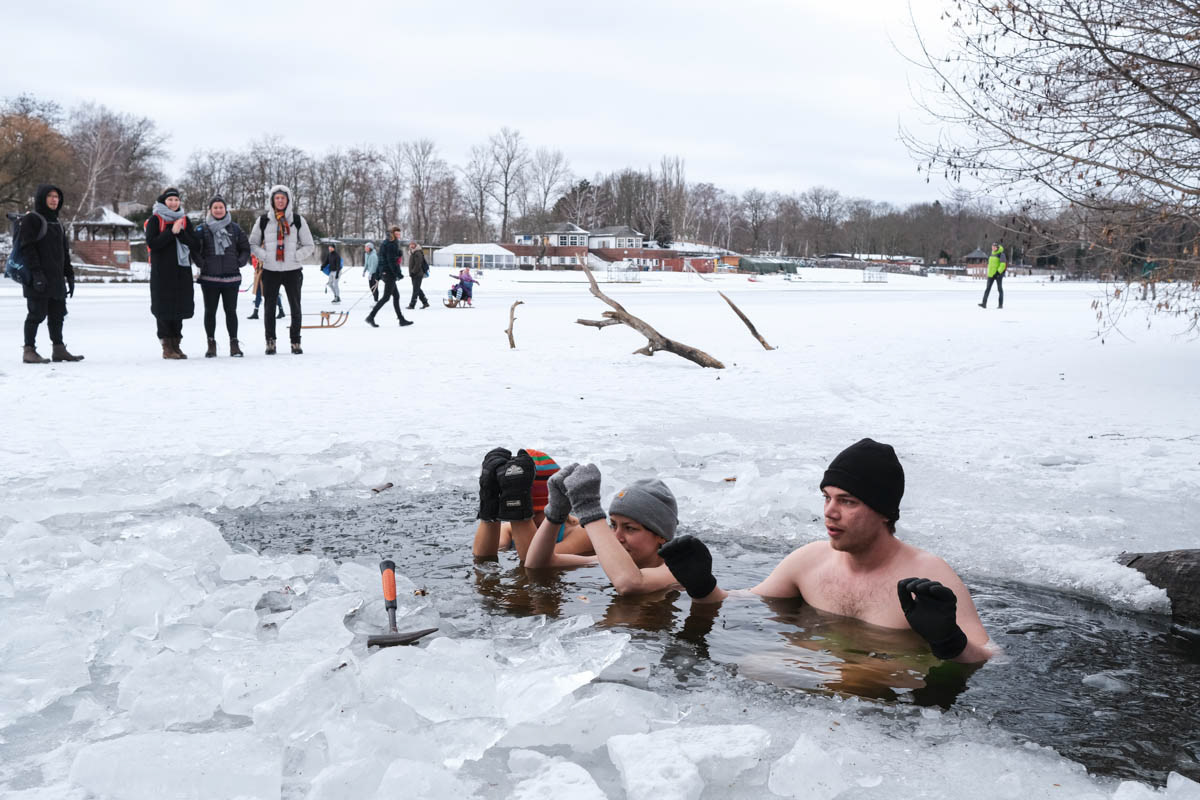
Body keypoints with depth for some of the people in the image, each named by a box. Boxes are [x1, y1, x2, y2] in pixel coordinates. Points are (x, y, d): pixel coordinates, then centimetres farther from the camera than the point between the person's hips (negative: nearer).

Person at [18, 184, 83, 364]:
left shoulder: (56, 223, 20)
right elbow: (27, 248, -14)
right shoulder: (31, 220, -5)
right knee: (37, 313, -6)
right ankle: (29, 351, -1)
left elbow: (64, 252, 23)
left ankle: (59, 349, 15)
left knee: (57, 315, 9)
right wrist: (36, 273, -22)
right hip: (38, 279, -8)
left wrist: (69, 275, 17)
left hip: (56, 279, 8)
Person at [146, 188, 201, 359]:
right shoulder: (155, 220, 0)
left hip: (182, 271, 4)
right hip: (162, 272, -4)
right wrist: (171, 232, -17)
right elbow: (152, 243, -12)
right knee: (164, 309, -4)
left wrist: (181, 233, -12)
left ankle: (176, 345, 15)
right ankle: (167, 347, 1)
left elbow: (196, 245, 3)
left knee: (180, 307, 6)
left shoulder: (184, 220, 11)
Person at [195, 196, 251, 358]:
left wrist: (240, 262, 0)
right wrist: (201, 264, -9)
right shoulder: (202, 229, 2)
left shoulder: (235, 228, 7)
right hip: (209, 278, -1)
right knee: (210, 312, 5)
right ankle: (211, 344, 13)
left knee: (231, 311, 4)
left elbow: (245, 248, 13)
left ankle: (234, 344, 12)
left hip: (231, 277, 1)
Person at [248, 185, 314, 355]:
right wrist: (263, 256, -6)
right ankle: (270, 342, 11)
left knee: (295, 307, 1)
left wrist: (296, 256, -8)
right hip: (270, 270, 0)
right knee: (269, 307, 1)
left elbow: (309, 246, 8)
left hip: (293, 270, 0)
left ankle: (295, 342, 11)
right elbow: (253, 244, 11)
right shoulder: (263, 220, 5)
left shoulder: (298, 220, 4)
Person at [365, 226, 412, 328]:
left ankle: (401, 319, 16)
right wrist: (398, 274, -19)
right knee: (386, 297, -7)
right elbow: (391, 261, -21)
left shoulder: (386, 243, 16)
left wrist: (379, 274, 21)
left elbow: (381, 259, 19)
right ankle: (371, 317, -8)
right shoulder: (392, 244, -14)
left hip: (385, 273, 10)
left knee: (396, 296, 13)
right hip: (389, 273, -10)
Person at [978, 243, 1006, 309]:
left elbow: (1003, 264, -17)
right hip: (991, 274, 6)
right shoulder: (992, 254, 13)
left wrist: (998, 272, -23)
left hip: (998, 274, -6)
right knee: (988, 288, -5)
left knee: (999, 289, 3)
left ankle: (1000, 304, 10)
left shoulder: (1001, 254, -10)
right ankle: (984, 304, -11)